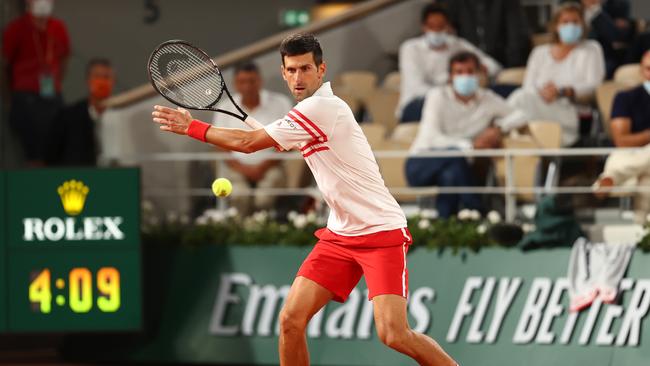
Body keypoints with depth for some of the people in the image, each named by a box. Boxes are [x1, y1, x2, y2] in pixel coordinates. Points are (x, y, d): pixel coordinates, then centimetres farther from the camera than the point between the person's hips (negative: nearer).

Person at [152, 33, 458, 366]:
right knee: (291, 319, -4)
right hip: (340, 235, 9)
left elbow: (248, 143, -15)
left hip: (381, 231, -9)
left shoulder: (320, 108, -19)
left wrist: (192, 127, -5)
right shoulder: (311, 111, 10)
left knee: (392, 334, -19)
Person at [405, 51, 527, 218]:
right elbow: (432, 138, -21)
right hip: (421, 165, -3)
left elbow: (520, 116, 11)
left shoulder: (487, 99, 2)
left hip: (454, 166, 3)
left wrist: (498, 128, -9)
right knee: (454, 154, -35)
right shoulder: (439, 96, -10)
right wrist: (470, 145, -30)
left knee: (451, 175, -35)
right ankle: (476, 212, -25)